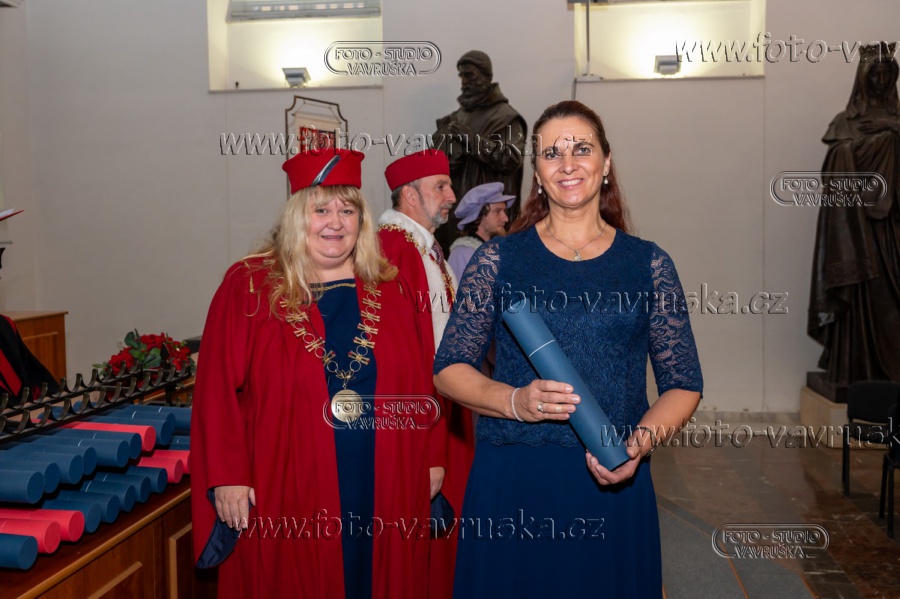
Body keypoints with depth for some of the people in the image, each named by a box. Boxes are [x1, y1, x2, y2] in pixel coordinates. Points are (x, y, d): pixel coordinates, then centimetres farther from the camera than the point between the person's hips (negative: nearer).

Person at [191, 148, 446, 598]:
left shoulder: (390, 290, 5)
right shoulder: (249, 287, -5)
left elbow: (421, 380, 7)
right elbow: (218, 389, -7)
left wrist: (432, 457, 5)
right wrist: (227, 476, -11)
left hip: (385, 492, 3)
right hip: (286, 492, -2)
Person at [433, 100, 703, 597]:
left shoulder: (648, 264, 4)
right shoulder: (497, 258, 2)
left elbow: (683, 384, 5)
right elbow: (448, 368, 2)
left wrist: (642, 440, -13)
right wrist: (514, 401, -16)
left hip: (612, 483, 1)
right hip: (509, 482, 0)